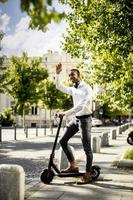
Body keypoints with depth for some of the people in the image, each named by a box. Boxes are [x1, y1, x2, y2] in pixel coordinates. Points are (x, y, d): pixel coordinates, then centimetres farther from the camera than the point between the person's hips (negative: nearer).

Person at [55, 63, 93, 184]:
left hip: (85, 119, -8)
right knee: (63, 141, 6)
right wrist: (57, 74, 5)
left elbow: (81, 106, -24)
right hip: (76, 118, 8)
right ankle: (73, 166, 15)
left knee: (87, 147, -5)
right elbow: (59, 87, 19)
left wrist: (65, 114, -27)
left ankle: (88, 175, 1)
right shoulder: (73, 89, 9)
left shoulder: (87, 89, -14)